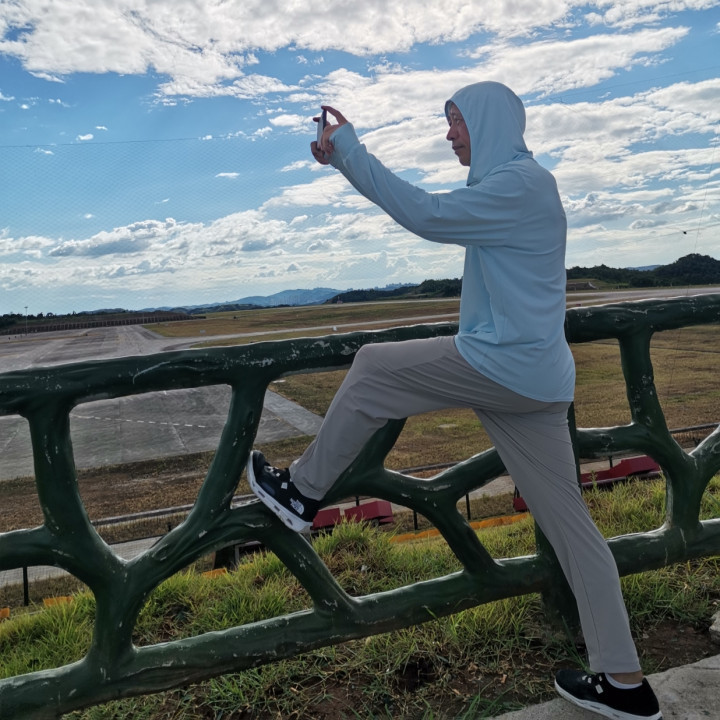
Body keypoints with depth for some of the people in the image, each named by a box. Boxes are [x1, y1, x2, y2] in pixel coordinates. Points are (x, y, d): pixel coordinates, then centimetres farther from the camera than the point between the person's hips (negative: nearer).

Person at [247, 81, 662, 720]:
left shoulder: (521, 182, -10)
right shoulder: (512, 183, 22)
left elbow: (425, 215, -14)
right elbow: (429, 208, 25)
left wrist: (350, 149, -7)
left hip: (501, 364, -10)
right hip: (533, 378, 10)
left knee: (372, 368, 5)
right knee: (568, 521, 10)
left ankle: (303, 493, 17)